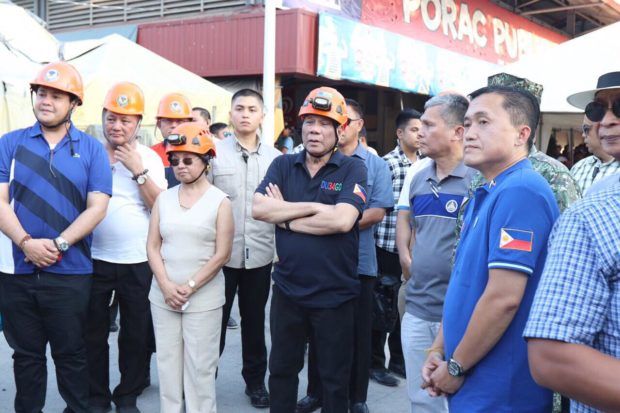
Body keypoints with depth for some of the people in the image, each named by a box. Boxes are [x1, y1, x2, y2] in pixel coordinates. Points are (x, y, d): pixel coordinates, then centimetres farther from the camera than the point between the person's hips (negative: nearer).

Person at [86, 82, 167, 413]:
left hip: (138, 262, 0)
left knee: (136, 333, 11)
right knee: (93, 333, 10)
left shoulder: (150, 158, -1)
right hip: (94, 259, 0)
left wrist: (138, 170, -16)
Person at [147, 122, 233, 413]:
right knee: (167, 362, 9)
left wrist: (189, 287, -13)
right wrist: (166, 286, -9)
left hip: (203, 298, -3)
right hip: (163, 296, 4)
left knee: (200, 366, 2)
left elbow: (222, 254, -7)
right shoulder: (164, 199, 7)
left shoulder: (219, 201, -4)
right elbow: (152, 247, 5)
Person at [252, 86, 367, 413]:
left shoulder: (353, 169, -8)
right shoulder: (283, 165, 3)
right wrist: (316, 207, -17)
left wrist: (286, 217, -13)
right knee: (281, 370, 19)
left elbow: (342, 220, -23)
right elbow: (258, 209, -12)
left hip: (334, 294, -3)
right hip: (287, 290, 3)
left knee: (334, 379, 13)